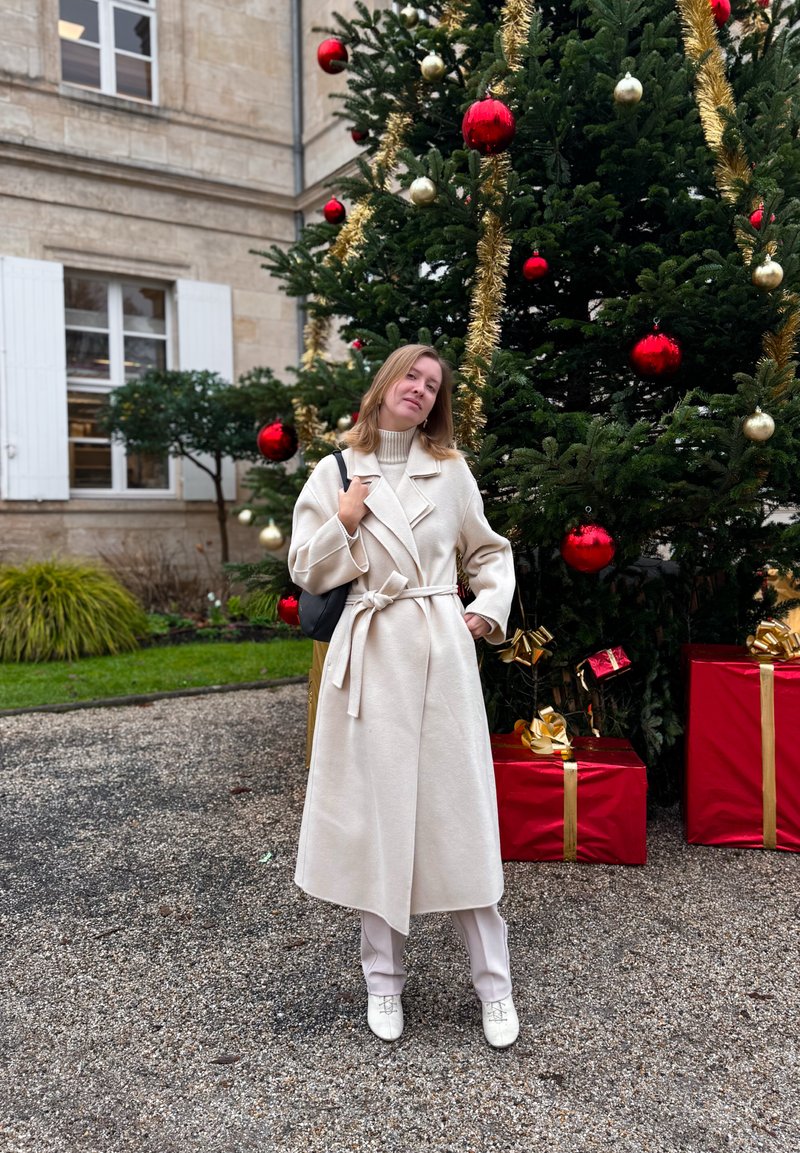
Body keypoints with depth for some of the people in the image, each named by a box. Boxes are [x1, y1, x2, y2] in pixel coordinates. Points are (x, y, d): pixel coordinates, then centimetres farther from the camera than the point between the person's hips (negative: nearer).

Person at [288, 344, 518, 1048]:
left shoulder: (450, 469, 8)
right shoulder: (337, 472, 6)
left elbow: (490, 550, 19)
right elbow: (306, 571, 5)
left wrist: (488, 609, 5)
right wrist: (345, 519, -8)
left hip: (442, 649, 0)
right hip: (370, 653, 0)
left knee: (458, 810, 3)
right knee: (375, 811, 5)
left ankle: (493, 983, 18)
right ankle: (384, 978, 24)